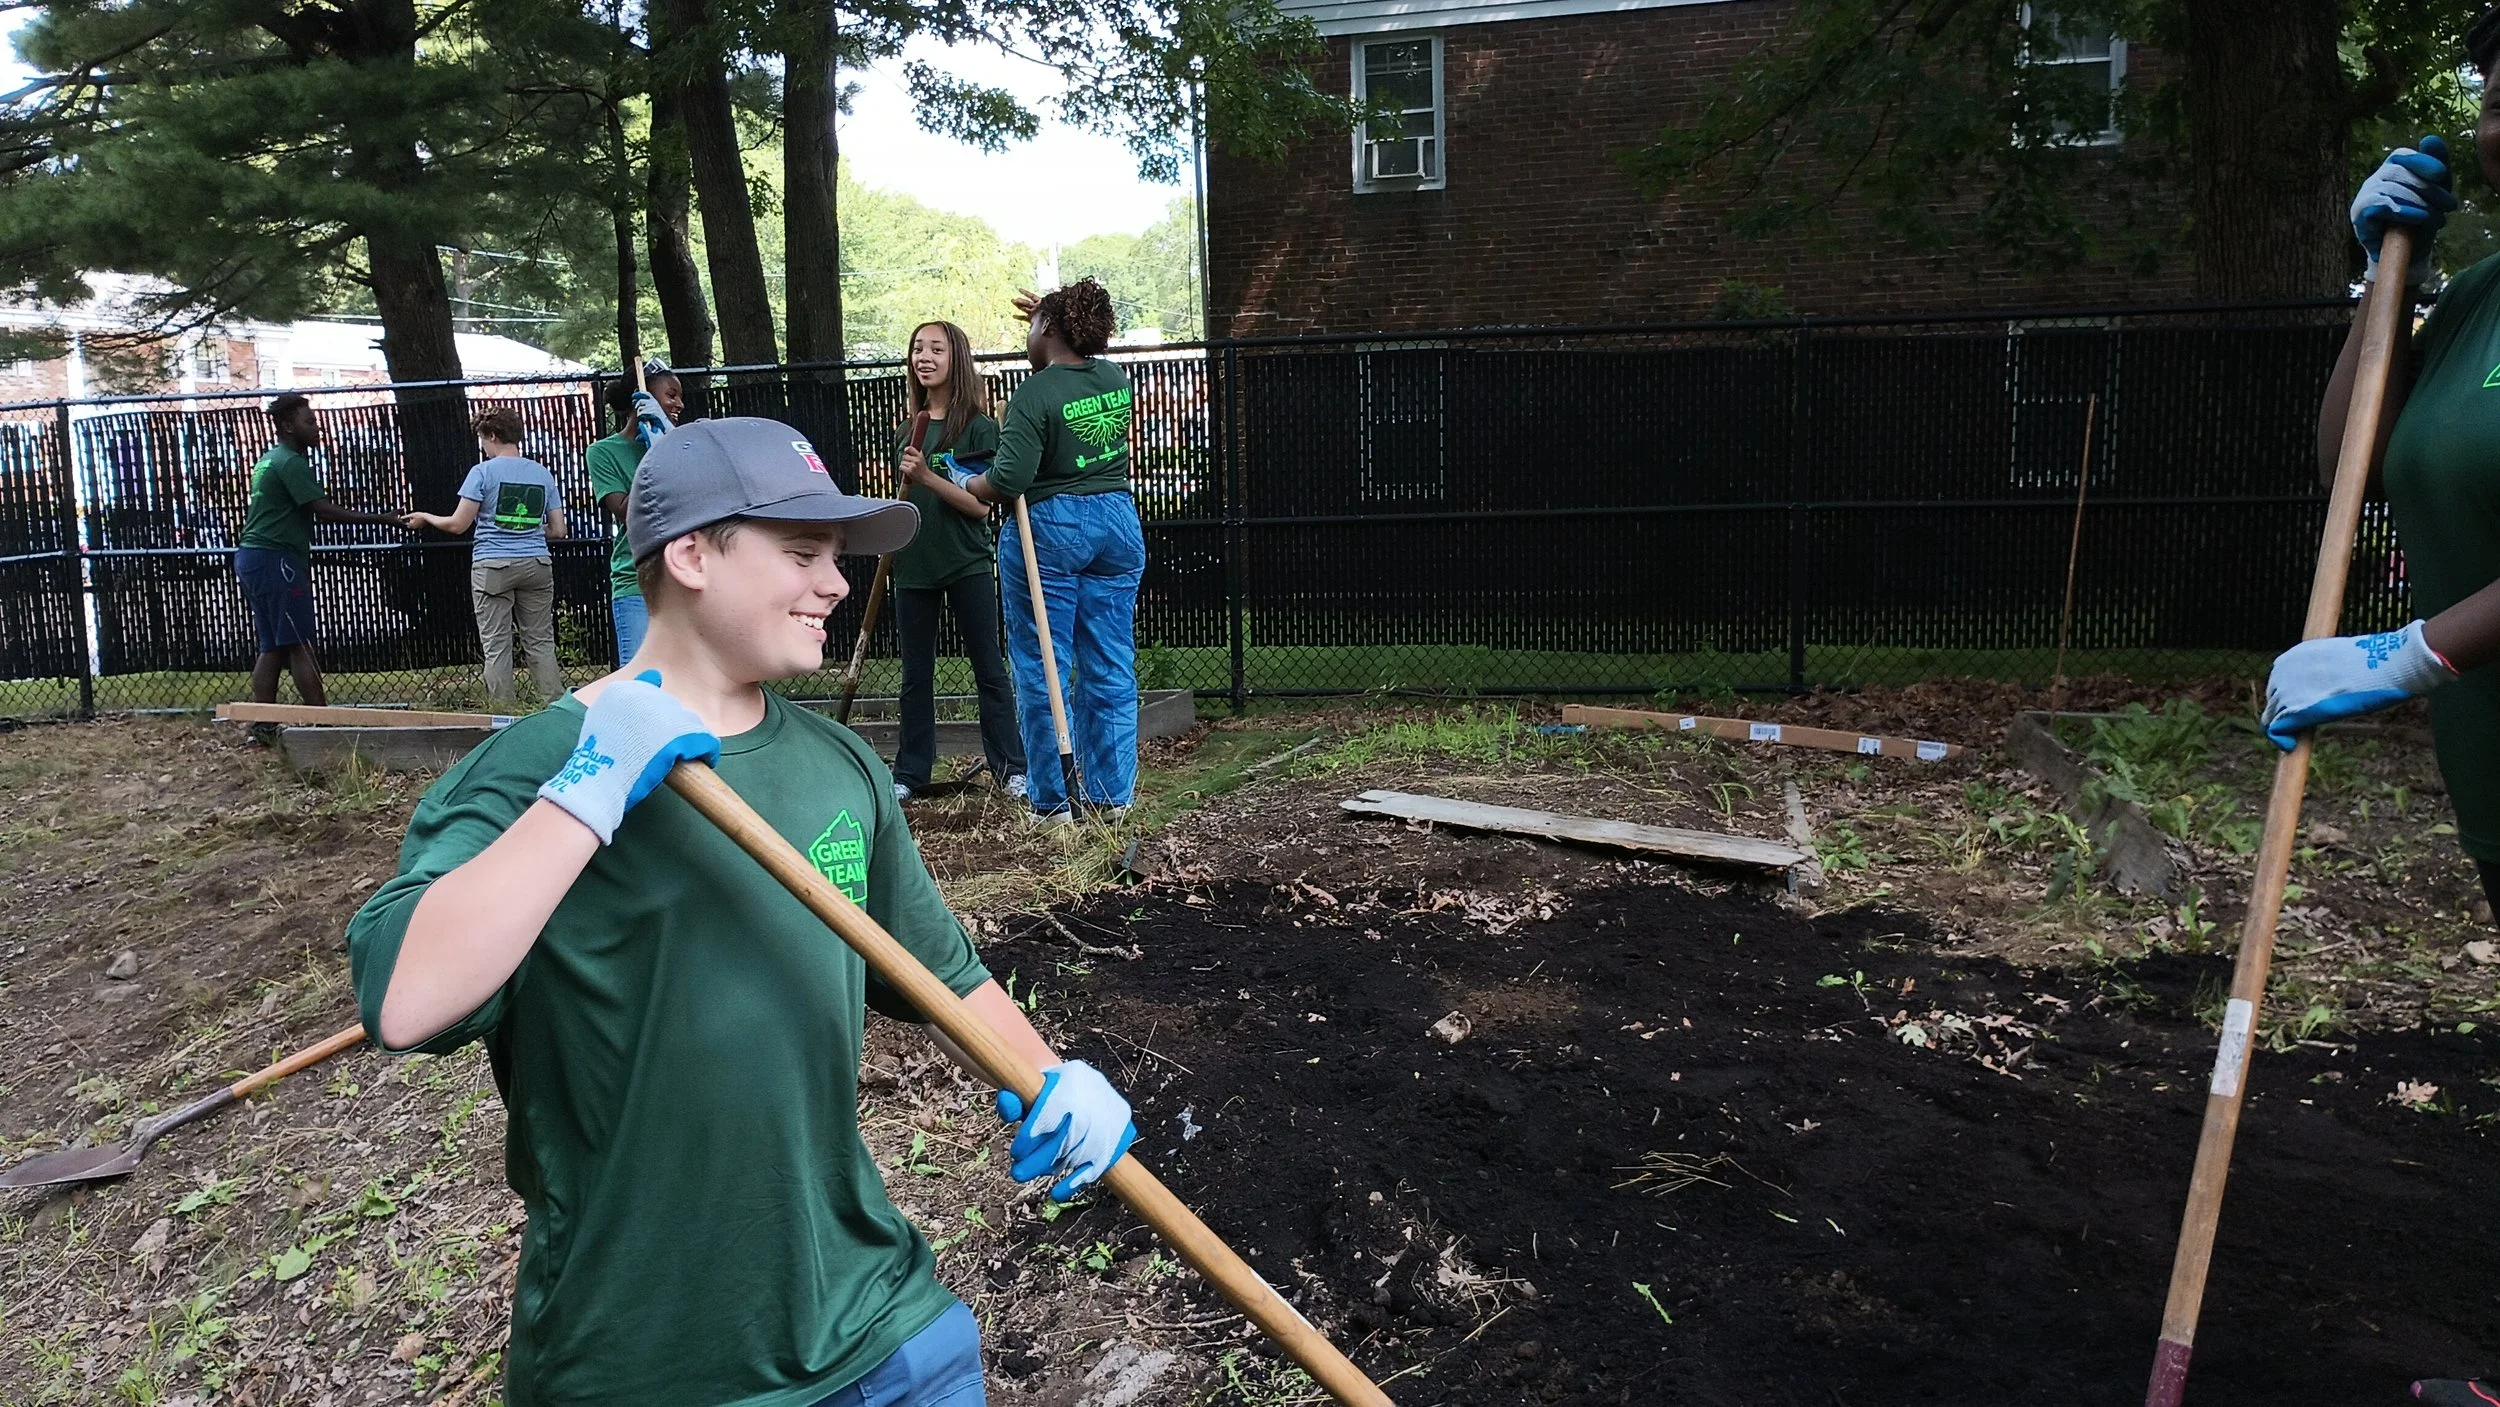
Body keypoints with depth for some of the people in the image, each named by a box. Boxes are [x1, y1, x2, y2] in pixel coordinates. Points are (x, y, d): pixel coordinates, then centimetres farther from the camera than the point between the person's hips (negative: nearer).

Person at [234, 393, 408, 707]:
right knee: (301, 646, -9)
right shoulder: (291, 462, -12)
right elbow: (323, 510, -20)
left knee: (272, 648, 8)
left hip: (251, 555, 10)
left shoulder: (269, 460, 20)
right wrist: (381, 519, -20)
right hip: (275, 559, -10)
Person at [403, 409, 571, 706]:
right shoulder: (543, 474, 9)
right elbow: (558, 530, 9)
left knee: (496, 646, 1)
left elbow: (457, 525, -2)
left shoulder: (483, 472, -3)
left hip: (492, 567, -3)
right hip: (537, 565, 3)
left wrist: (425, 518, 16)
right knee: (541, 642, 6)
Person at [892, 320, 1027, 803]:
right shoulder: (910, 429, 11)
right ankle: (910, 772, 19)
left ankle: (1010, 767, 10)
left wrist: (926, 476, -22)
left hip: (967, 565, -5)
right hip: (914, 565, 5)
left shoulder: (978, 427, -6)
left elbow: (981, 504, -14)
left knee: (988, 667, 3)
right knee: (916, 673, 11)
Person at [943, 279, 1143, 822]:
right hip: (1118, 524, 6)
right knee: (1111, 668, 10)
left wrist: (963, 483, -1)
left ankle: (1053, 800, 8)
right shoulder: (1115, 378, 7)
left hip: (1048, 530, -6)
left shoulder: (1034, 395, -14)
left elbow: (1008, 480, -20)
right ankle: (1114, 793, 15)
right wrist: (1050, 313, 40)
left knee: (1043, 670, 3)